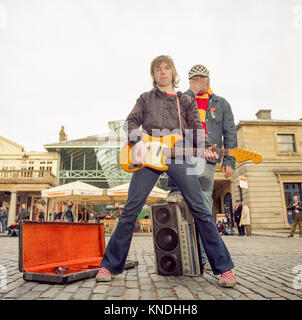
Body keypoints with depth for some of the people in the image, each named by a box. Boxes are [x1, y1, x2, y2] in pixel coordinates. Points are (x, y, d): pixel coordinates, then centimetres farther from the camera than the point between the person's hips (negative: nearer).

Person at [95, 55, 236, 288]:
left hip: (179, 155, 0)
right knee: (131, 210, -4)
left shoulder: (186, 101, 22)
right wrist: (138, 141, -13)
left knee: (200, 209, -6)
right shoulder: (145, 99, 22)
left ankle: (224, 267, 6)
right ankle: (110, 265, 9)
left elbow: (196, 130, 10)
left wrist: (205, 148, -11)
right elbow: (132, 121, 9)